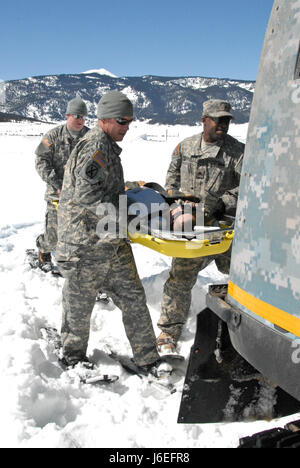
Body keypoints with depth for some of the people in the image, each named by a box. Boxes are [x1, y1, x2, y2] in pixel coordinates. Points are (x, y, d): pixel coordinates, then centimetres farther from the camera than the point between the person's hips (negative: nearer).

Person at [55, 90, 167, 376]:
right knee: (80, 303, 8)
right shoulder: (94, 145, -15)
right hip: (85, 243, -10)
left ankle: (148, 361, 17)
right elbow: (88, 193, -24)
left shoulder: (108, 147, 18)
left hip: (113, 243, 10)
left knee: (133, 297, 9)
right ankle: (73, 358, 28)